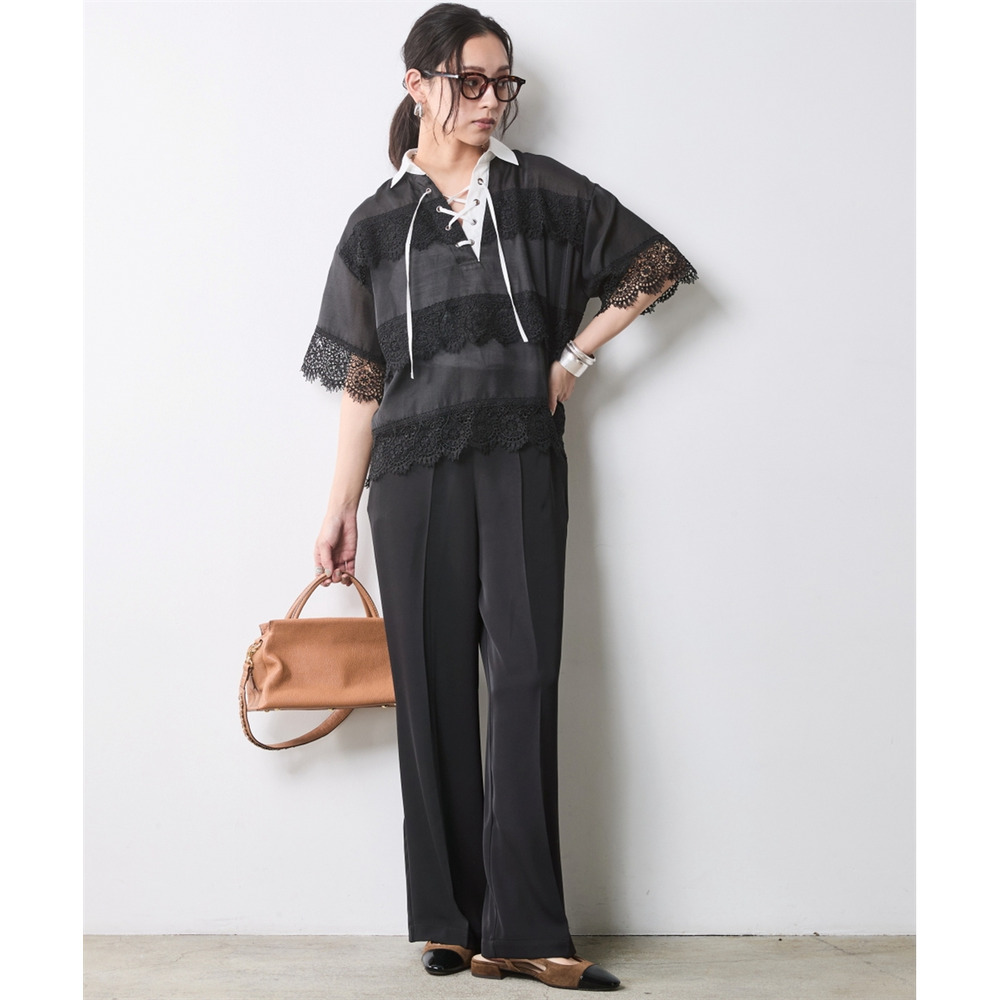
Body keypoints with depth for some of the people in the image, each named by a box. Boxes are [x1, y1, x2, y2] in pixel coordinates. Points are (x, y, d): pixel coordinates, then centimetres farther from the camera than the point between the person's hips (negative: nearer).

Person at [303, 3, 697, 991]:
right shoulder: (379, 223, 9)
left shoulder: (541, 193, 8)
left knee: (524, 673, -9)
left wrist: (572, 360, 3)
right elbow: (362, 380, 7)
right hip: (415, 473, 1)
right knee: (434, 684, 2)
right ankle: (451, 920, 11)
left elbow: (658, 263, 11)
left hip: (520, 462, 0)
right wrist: (340, 509, 5)